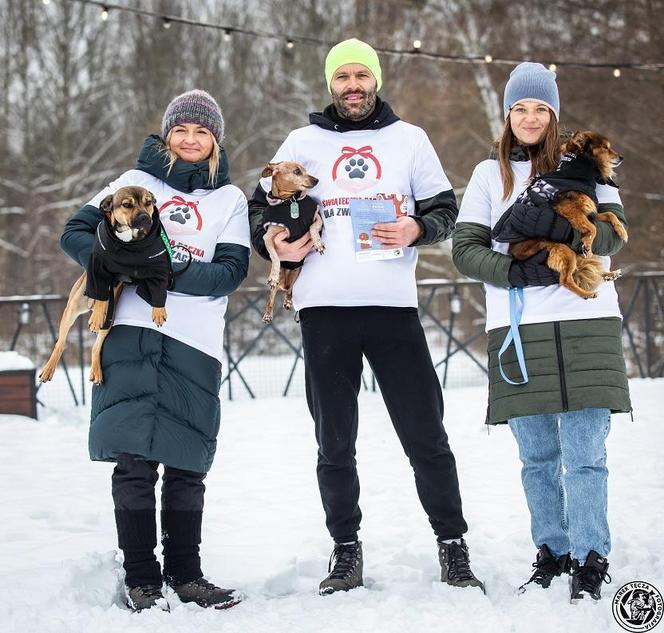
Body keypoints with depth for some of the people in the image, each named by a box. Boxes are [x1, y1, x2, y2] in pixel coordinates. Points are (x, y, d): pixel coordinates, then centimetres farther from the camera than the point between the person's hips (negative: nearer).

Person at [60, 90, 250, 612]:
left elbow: (231, 270, 0)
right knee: (134, 461, -6)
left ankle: (184, 574, 15)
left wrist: (171, 271, -15)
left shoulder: (230, 198, 13)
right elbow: (76, 233, 8)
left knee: (186, 465, 4)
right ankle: (140, 579, 0)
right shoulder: (135, 181, 13)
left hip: (195, 343, 1)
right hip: (132, 332, -1)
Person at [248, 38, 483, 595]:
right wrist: (275, 242, -4)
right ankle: (346, 552, 16)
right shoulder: (303, 142, 12)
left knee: (426, 434, -1)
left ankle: (453, 545, 9)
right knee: (335, 443, 7)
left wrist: (416, 230, -10)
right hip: (325, 308, 1)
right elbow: (261, 207, 18)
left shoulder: (409, 138, 12)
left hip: (393, 304, -1)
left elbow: (444, 209, 12)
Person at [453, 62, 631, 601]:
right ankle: (552, 552, 19)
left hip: (586, 325, -2)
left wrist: (551, 226, -17)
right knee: (538, 456, 8)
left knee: (584, 454, -7)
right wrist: (515, 271, -12)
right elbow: (466, 248, 5)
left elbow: (613, 232, -2)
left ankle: (590, 561, -2)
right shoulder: (490, 174, 13)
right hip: (519, 332, 2)